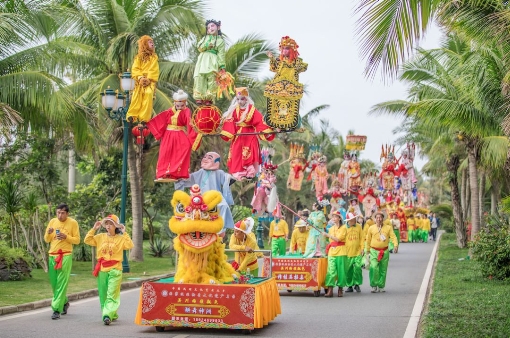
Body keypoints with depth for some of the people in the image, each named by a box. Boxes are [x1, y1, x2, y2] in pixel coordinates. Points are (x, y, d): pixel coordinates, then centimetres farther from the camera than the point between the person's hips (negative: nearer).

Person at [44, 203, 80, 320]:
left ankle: (57, 309, -9)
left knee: (62, 283, -9)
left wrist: (66, 237, -18)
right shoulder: (52, 221, 8)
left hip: (65, 256, -5)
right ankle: (64, 302, 33)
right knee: (54, 282, 11)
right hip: (52, 256, 5)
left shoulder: (73, 223, -3)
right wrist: (49, 233, -11)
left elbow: (77, 240, -1)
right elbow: (47, 240, 10)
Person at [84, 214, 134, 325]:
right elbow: (87, 240, 6)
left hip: (115, 270, -4)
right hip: (102, 270, 4)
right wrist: (94, 229, 0)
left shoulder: (121, 238, 1)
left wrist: (124, 233, -13)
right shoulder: (100, 237, 10)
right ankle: (112, 315, 23)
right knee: (103, 294, 9)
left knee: (112, 295, -12)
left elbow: (130, 245, -12)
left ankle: (107, 315, -19)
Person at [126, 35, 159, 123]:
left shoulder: (154, 57, 9)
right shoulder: (138, 57, 10)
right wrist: (140, 78, -14)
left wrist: (149, 79, -13)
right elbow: (135, 69, 1)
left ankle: (144, 118, -16)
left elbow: (154, 70, 0)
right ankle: (132, 116, 0)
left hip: (150, 82, -1)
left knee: (148, 96, -17)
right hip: (139, 81, 1)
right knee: (136, 97, -5)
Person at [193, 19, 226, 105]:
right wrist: (206, 45, -11)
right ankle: (199, 97, -6)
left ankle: (209, 98, -6)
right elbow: (199, 48, 8)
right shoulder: (205, 38, 19)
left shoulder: (220, 40, 8)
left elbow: (221, 54, 1)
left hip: (213, 62, -3)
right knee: (199, 78, -6)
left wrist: (222, 66, -6)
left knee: (211, 79, -9)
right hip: (203, 60, 3)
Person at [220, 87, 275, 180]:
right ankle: (237, 174, 10)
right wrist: (224, 133, -10)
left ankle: (250, 173, 0)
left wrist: (266, 131, -20)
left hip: (250, 135, -2)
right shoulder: (234, 110, 1)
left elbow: (259, 122, -10)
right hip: (238, 136, 3)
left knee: (250, 154, -7)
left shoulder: (252, 109, -6)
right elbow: (230, 122, -1)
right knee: (237, 155, 2)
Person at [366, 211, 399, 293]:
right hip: (374, 251, -1)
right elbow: (368, 241, 10)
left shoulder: (388, 227, 3)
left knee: (383, 270, 7)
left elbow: (393, 237, -6)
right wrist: (367, 251, 11)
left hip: (385, 251, 1)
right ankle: (374, 285, -6)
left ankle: (381, 286, 20)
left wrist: (395, 245, -24)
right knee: (374, 268, -18)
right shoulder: (371, 228, 3)